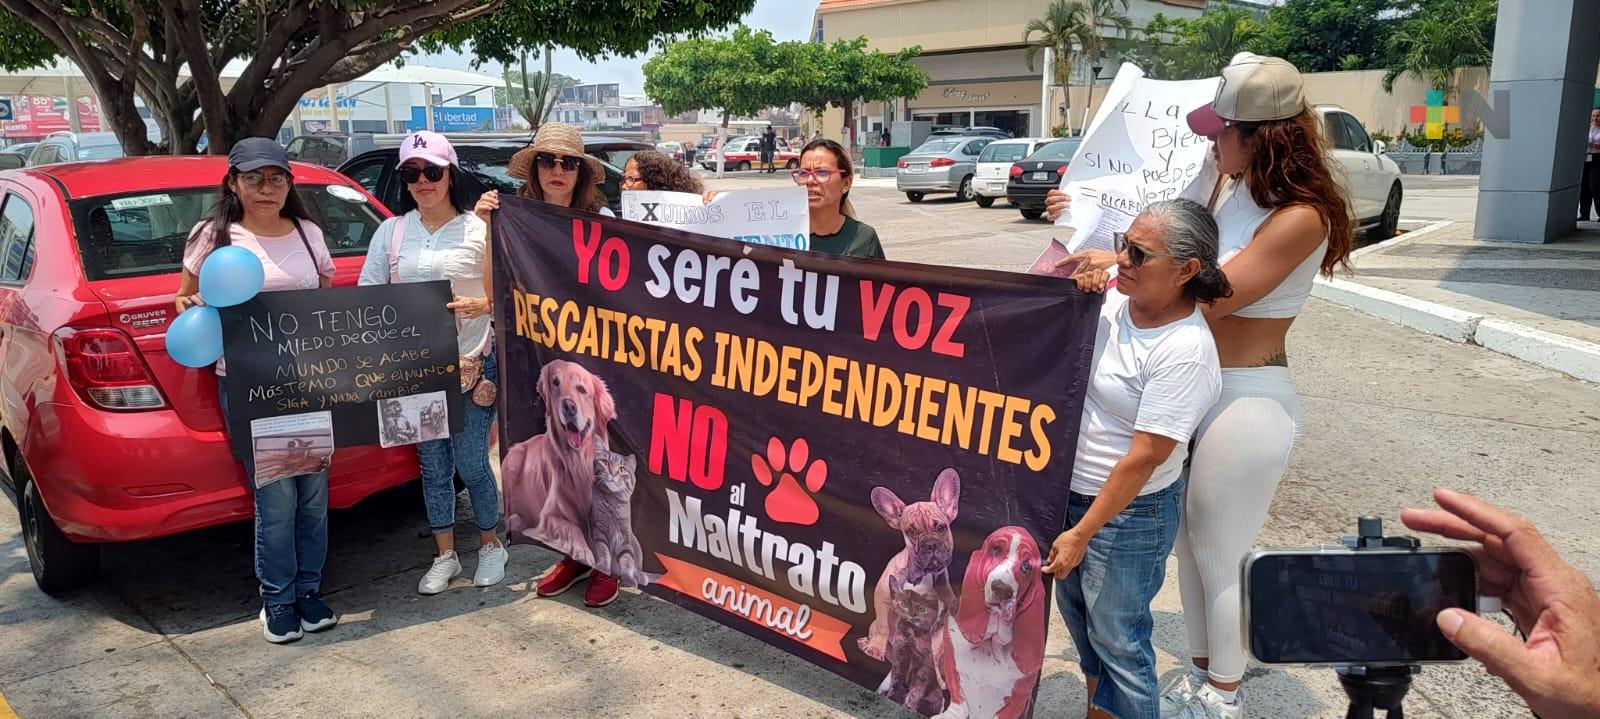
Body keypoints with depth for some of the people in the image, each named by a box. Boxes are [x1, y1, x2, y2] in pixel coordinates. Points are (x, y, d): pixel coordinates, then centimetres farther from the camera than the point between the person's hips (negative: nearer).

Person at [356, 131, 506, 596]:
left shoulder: (479, 230, -4)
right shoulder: (391, 231, 5)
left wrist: (483, 304, -24)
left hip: (471, 365, -3)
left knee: (471, 464, 1)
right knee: (433, 466, 11)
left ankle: (490, 545, 24)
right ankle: (445, 556, 26)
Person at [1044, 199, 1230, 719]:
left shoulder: (1184, 352, -27)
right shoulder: (1113, 299, -5)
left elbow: (1145, 457, -25)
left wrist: (1082, 533, -21)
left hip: (1127, 510, -8)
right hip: (1071, 489, 9)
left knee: (1116, 636, 9)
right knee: (1075, 606, 26)